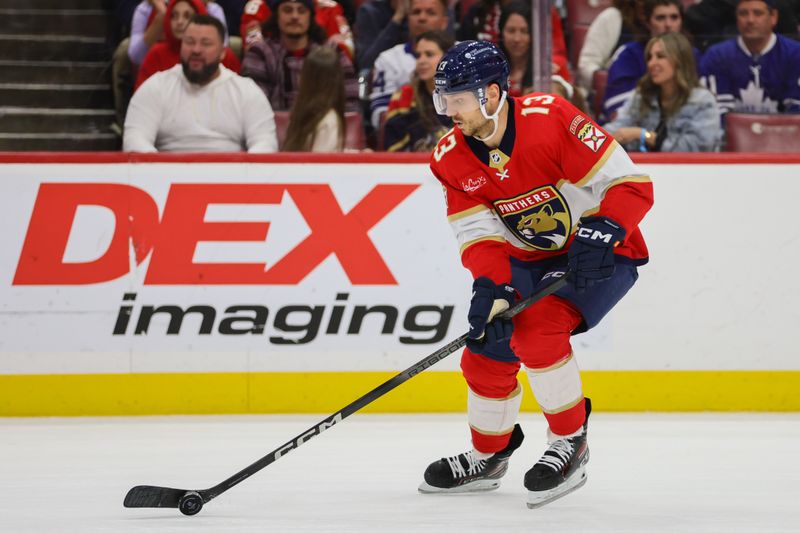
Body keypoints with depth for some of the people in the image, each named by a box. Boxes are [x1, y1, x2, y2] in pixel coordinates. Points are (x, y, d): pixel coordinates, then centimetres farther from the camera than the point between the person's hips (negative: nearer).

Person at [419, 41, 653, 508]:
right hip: (530, 259, 7)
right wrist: (490, 287, -27)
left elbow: (632, 184, -26)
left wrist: (599, 235, -39)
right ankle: (488, 458, 30)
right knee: (486, 352, 4)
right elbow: (478, 233, -8)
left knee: (535, 329, -27)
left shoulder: (550, 119, -27)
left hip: (602, 255, -7)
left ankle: (571, 443, -8)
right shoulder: (452, 158, -8)